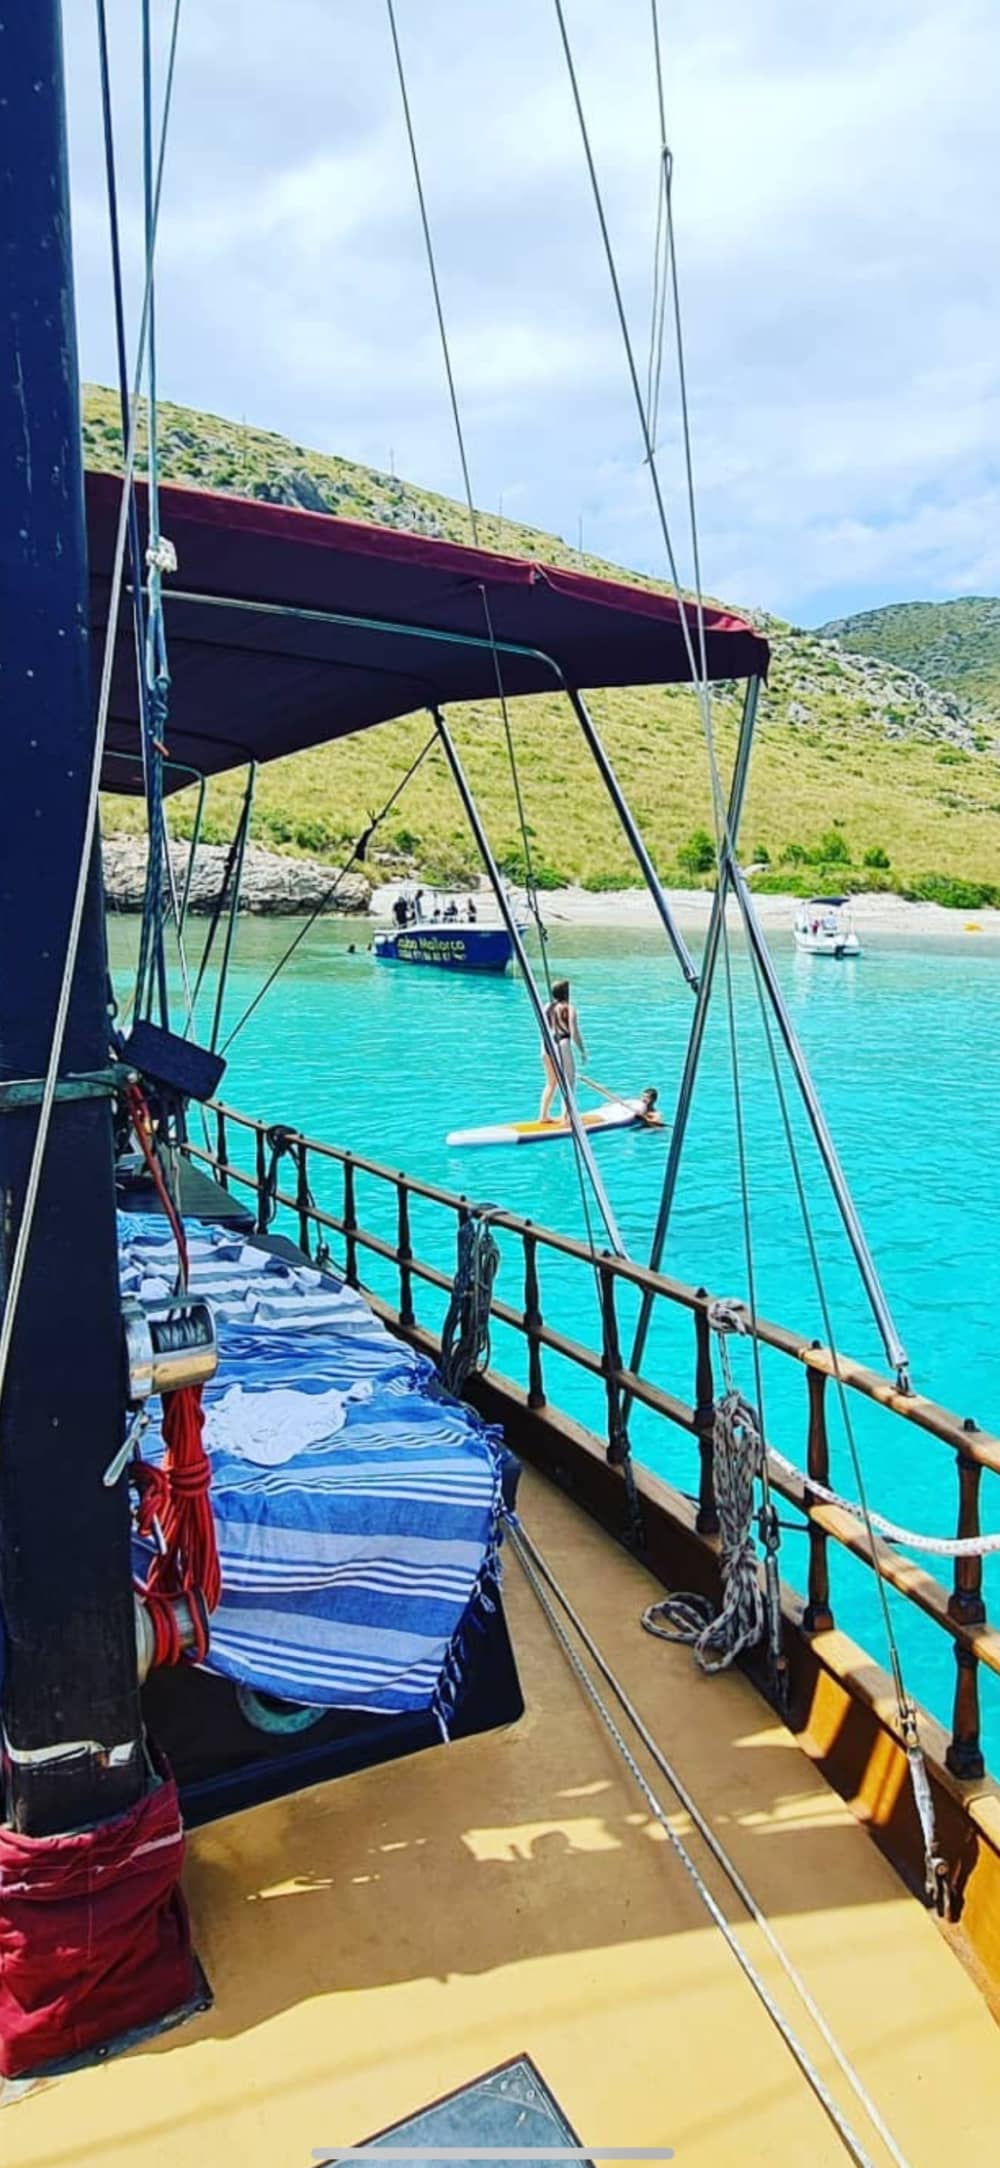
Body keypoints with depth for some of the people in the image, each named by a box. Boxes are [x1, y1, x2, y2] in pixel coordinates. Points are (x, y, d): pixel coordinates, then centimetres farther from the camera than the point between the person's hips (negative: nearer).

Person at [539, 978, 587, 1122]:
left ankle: (543, 1115, 20)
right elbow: (574, 1033, -14)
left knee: (551, 1082, 19)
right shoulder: (569, 1008, -10)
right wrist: (583, 1051, -6)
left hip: (547, 1046, 6)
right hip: (562, 1046, -6)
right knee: (568, 1082, 6)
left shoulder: (547, 1007, 6)